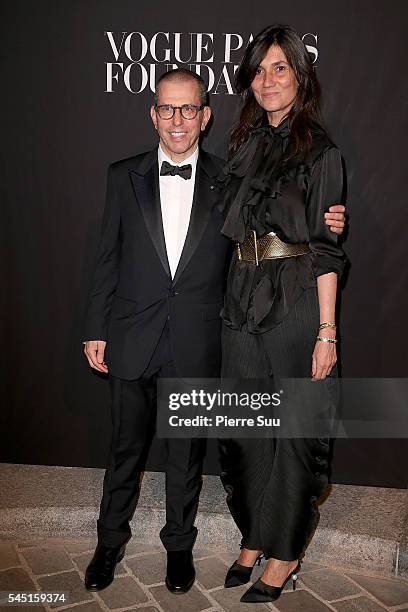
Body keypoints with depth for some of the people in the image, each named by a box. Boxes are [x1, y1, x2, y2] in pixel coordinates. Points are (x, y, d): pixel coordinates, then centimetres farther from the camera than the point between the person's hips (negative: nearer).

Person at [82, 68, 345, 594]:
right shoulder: (124, 177, 3)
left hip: (197, 343, 0)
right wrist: (96, 329, 4)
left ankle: (179, 544, 37)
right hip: (132, 338, 1)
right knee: (126, 447, 15)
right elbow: (108, 259, 5)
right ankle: (111, 540, 38)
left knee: (187, 451, 14)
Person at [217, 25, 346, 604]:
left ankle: (285, 552, 24)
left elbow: (326, 248, -8)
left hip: (296, 303, -5)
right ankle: (254, 538, 32)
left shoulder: (320, 151, -3)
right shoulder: (245, 144, 13)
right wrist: (237, 293, 7)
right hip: (242, 301, 6)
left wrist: (327, 331, -13)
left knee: (294, 427, 5)